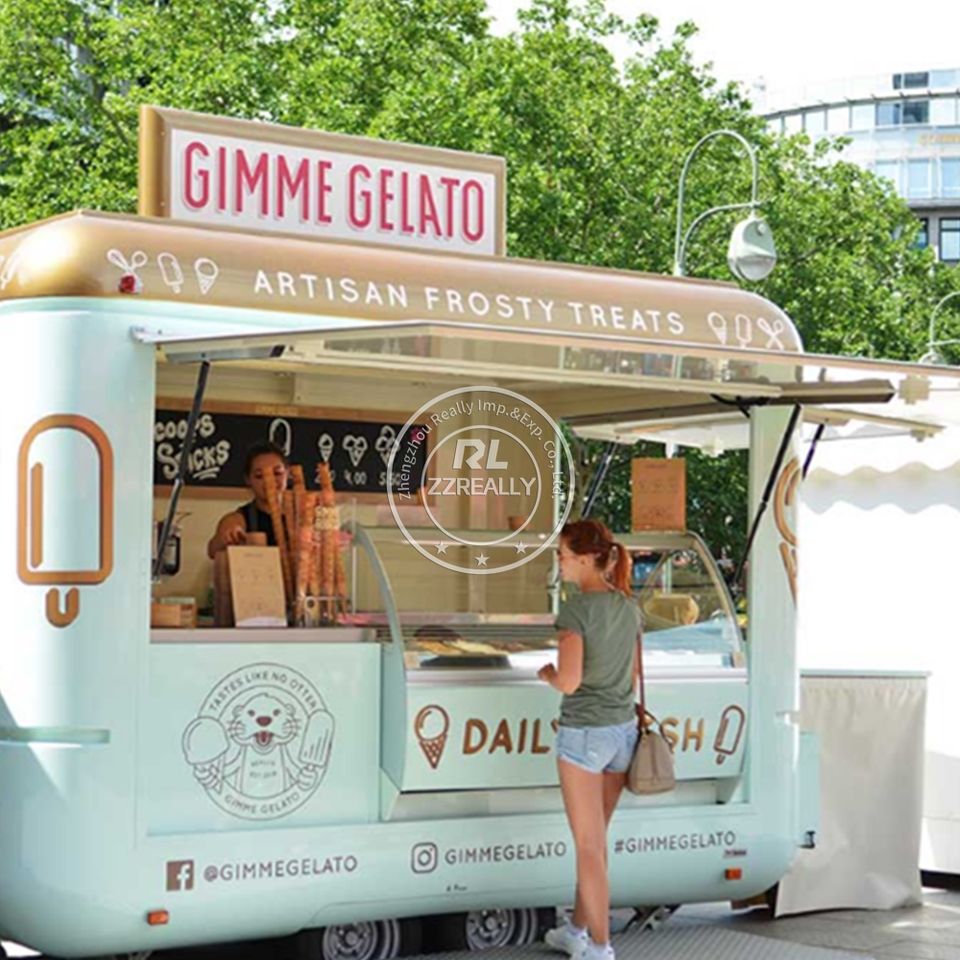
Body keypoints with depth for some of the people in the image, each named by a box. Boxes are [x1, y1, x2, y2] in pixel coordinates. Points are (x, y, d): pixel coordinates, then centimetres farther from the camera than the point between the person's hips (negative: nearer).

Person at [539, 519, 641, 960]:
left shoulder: (576, 609, -17)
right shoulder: (628, 607, 6)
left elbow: (569, 681, -21)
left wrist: (547, 673, 0)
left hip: (583, 733, -7)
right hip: (622, 730, 7)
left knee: (588, 844, 1)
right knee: (595, 837, 18)